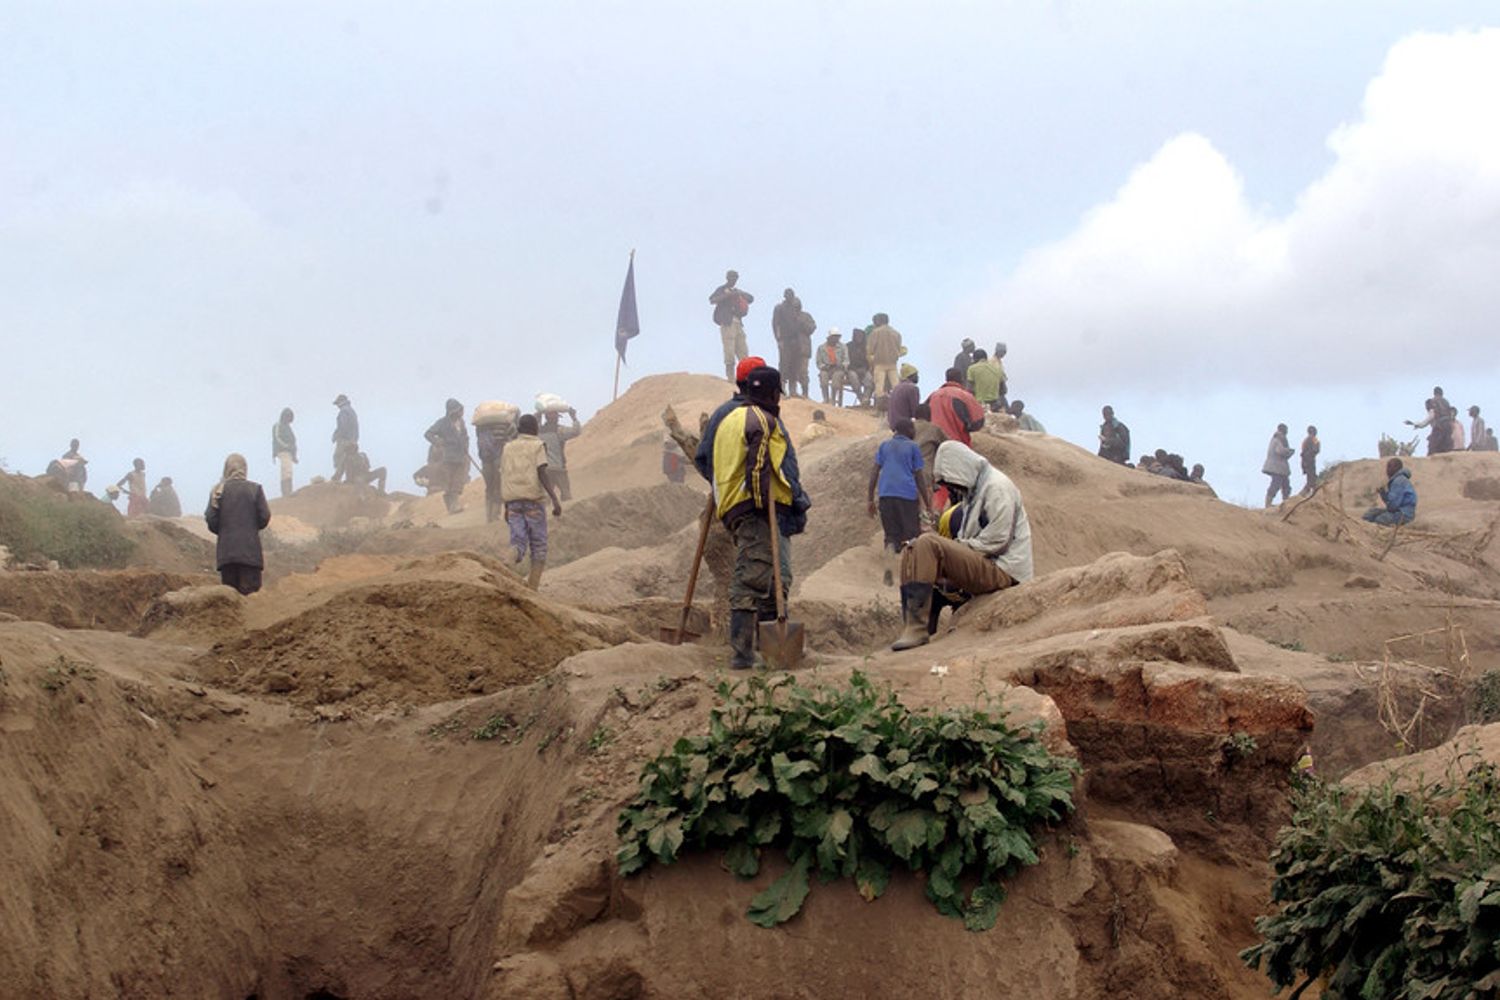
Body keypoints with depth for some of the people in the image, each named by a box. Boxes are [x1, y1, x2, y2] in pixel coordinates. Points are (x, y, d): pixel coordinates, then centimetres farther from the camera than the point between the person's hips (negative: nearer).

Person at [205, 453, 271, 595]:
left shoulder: (219, 490, 1)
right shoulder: (255, 489, -2)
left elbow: (211, 520, -2)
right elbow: (264, 517, -3)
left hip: (226, 550, 1)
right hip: (250, 551, -1)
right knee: (250, 592, -3)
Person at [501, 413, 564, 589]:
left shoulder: (508, 448, 14)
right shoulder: (538, 446, 1)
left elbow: (503, 478, 14)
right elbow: (542, 474, -13)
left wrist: (506, 507, 22)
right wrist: (555, 500, -18)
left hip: (513, 502, 3)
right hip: (533, 500, -3)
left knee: (518, 543, -3)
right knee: (539, 548, 7)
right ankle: (532, 588, 1)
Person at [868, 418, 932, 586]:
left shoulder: (885, 445, 15)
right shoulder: (912, 447, 6)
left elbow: (874, 471, 10)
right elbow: (919, 477, 4)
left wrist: (870, 499, 13)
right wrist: (927, 503, 9)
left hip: (886, 494, 3)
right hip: (908, 495, -3)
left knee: (891, 535, 8)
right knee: (912, 534, 5)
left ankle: (888, 568, -11)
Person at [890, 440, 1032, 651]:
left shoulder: (996, 487, -9)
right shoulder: (973, 490, 22)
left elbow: (996, 542, -16)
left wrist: (958, 546, -9)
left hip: (1002, 571, -10)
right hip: (982, 566, 10)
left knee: (928, 545, -25)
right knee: (911, 553, 8)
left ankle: (917, 630, -31)